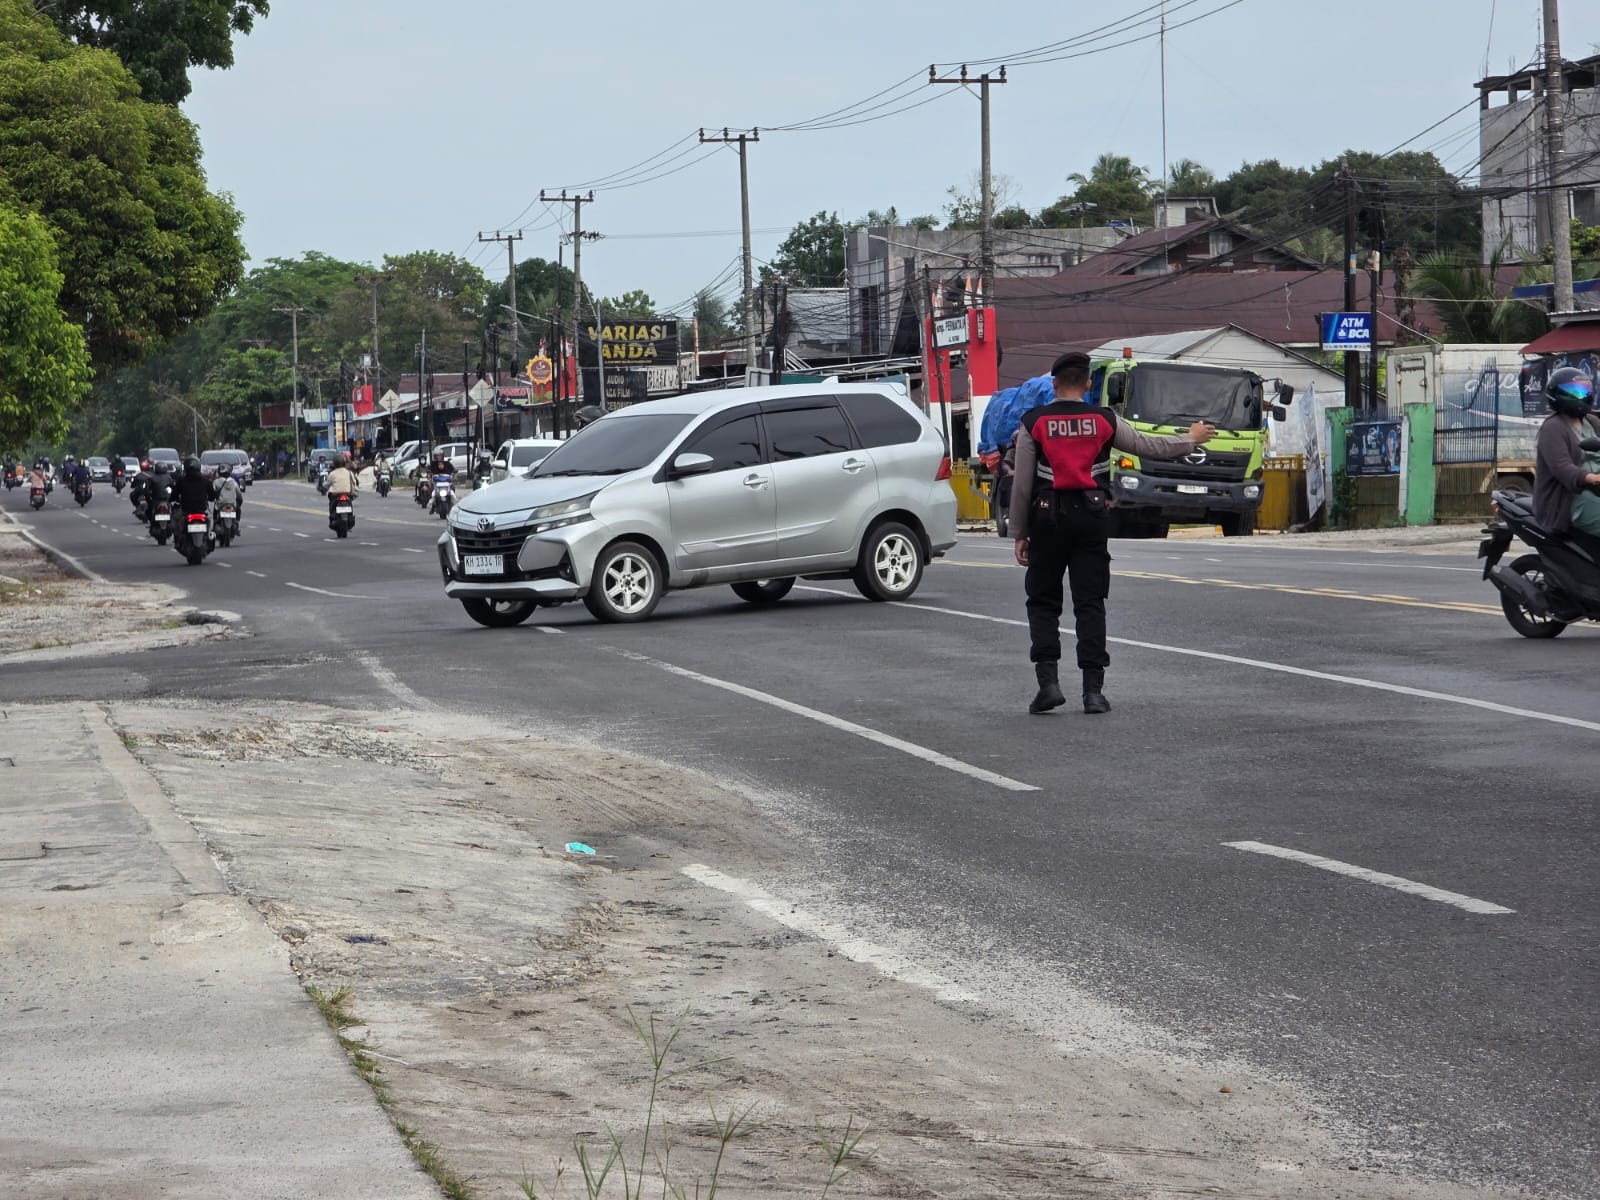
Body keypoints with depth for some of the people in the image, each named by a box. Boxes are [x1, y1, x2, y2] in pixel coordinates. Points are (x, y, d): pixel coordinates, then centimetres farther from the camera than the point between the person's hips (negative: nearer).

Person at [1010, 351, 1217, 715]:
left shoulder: (1033, 424, -2)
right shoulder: (1104, 422, 2)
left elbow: (1022, 486, -3)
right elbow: (1150, 446, 13)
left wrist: (1019, 534, 4)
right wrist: (1191, 439, 31)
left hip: (1048, 519, -1)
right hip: (1092, 517, 1)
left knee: (1042, 603, 8)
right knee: (1090, 604, 3)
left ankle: (1048, 681, -6)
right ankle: (1093, 690, -2)